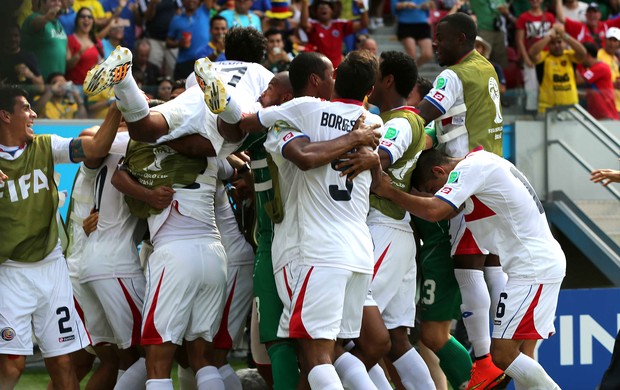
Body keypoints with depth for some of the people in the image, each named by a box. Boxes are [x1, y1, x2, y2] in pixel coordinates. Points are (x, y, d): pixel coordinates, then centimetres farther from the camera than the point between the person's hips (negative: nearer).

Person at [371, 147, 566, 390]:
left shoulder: (470, 168, -13)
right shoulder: (483, 160, 17)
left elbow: (434, 210, -23)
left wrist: (389, 192, -12)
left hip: (533, 268, -10)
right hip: (546, 263, 10)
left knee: (503, 354, -10)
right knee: (520, 356, 8)